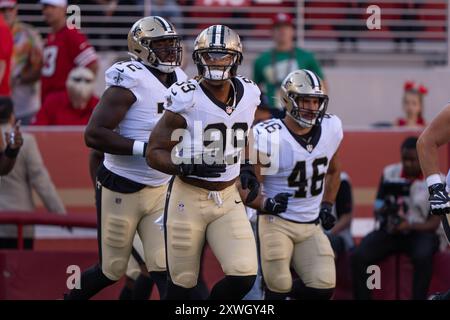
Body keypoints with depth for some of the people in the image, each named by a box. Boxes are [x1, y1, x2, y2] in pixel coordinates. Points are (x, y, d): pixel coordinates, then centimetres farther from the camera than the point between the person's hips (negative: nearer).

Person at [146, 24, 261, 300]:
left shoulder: (248, 95, 3)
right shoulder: (186, 99, -14)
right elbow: (155, 153, -11)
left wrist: (246, 169, 9)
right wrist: (187, 166, -27)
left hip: (230, 198, 4)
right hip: (189, 198, -4)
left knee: (244, 277, -10)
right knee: (182, 284, 4)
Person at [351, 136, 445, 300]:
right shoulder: (389, 173, 4)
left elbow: (434, 223, -8)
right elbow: (377, 211, 9)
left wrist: (410, 226, -27)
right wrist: (383, 210, -17)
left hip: (420, 231, -3)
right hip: (390, 230, 3)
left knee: (422, 257, -38)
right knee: (359, 256, -24)